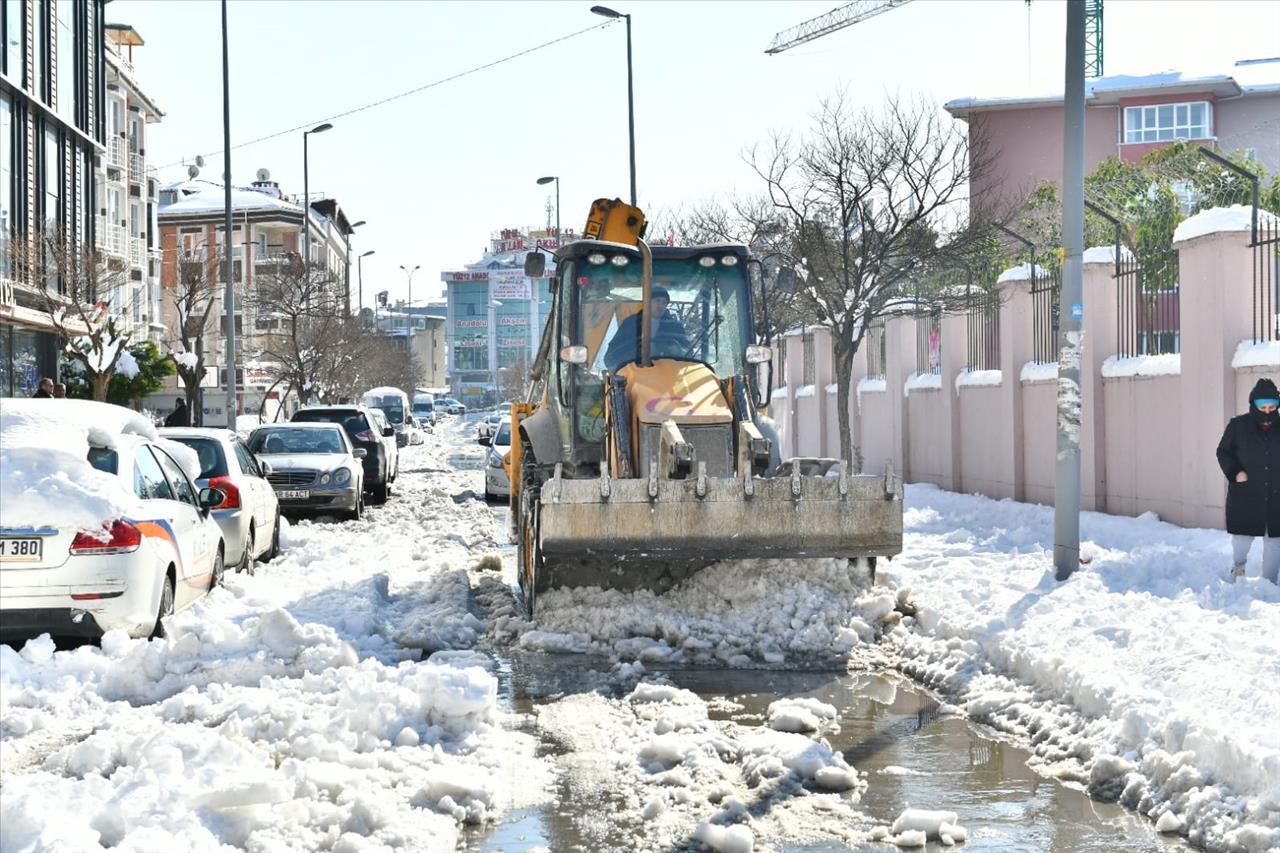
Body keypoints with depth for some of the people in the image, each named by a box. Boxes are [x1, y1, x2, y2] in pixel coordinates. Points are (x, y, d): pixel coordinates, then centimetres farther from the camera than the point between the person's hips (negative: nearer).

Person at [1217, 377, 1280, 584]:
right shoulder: (1238, 425, -4)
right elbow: (1223, 451, 4)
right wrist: (1235, 472, -11)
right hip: (1245, 494, -2)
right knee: (1243, 535, 1)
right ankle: (1239, 564, 31)